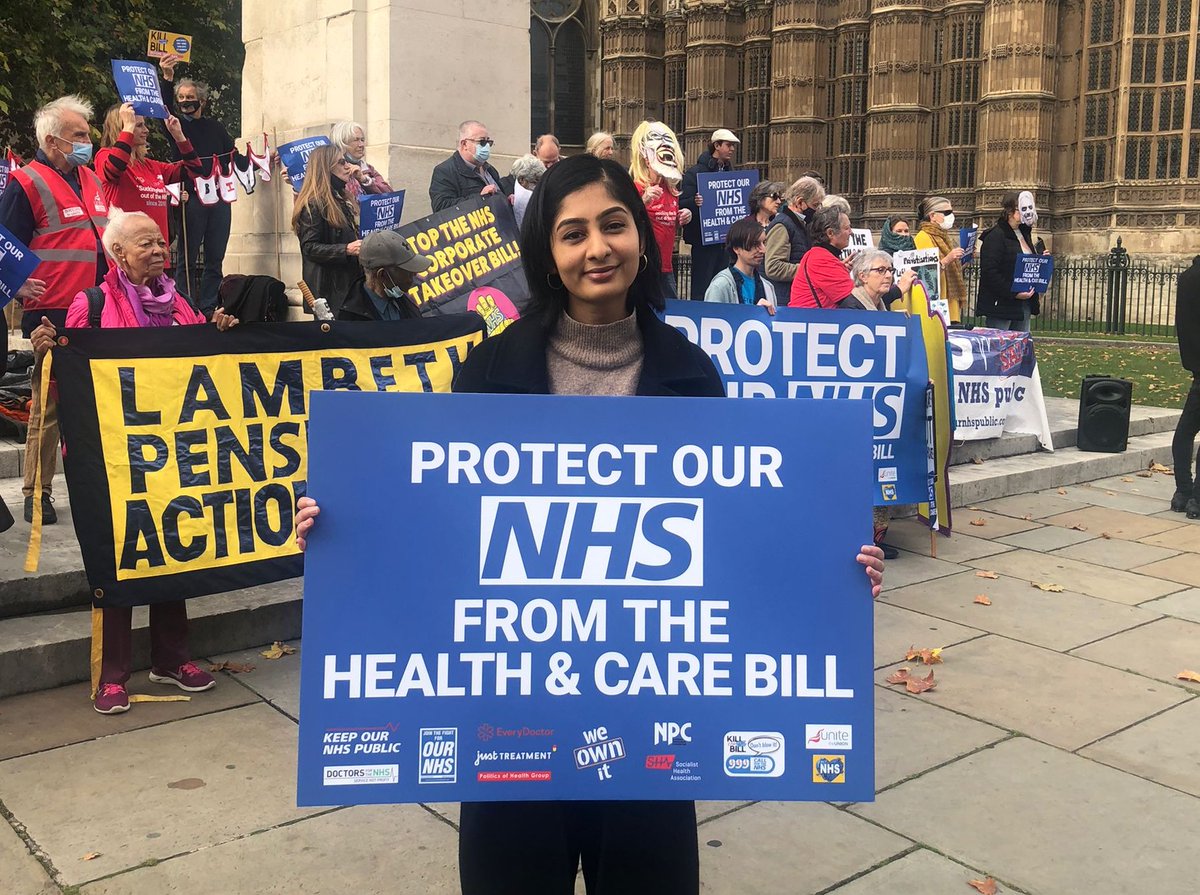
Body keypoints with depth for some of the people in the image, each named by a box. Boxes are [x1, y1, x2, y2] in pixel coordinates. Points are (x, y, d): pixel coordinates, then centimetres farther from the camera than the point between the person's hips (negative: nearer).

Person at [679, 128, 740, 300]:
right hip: (704, 239, -6)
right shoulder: (695, 173, -4)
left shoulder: (730, 173, 16)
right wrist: (695, 202, -30)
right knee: (701, 291, -4)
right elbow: (682, 204, -10)